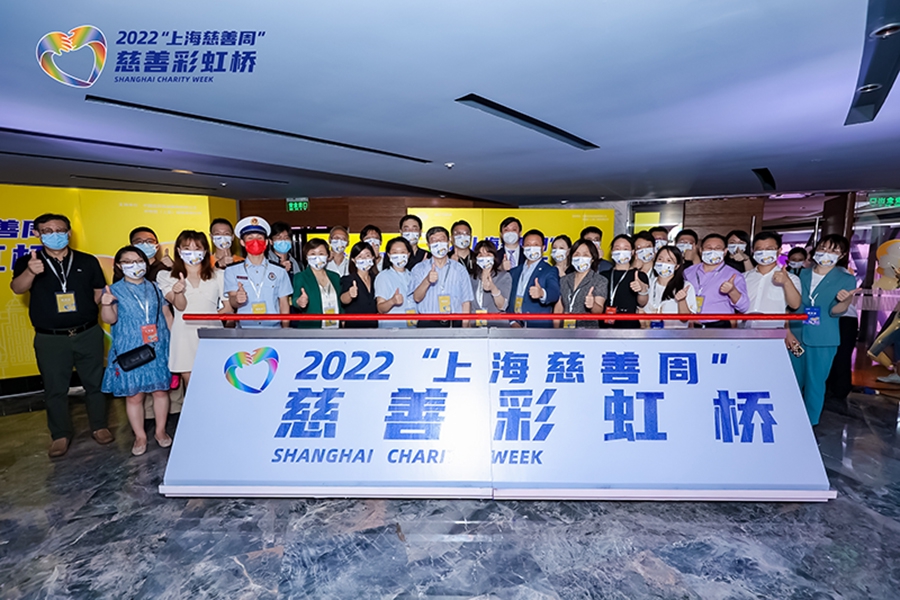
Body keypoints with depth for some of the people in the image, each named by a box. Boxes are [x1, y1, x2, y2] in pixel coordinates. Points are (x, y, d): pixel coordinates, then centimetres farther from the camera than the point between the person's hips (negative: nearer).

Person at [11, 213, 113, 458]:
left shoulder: (88, 261, 4)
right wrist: (30, 272, -38)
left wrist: (89, 311, -5)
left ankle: (99, 426, 23)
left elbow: (100, 291, 9)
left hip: (88, 334, 1)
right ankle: (61, 435, 21)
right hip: (50, 339, -1)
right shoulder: (28, 262, 0)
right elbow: (17, 288, -18)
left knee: (95, 382, 9)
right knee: (55, 389, 8)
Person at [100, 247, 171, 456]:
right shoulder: (115, 290, 1)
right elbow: (110, 319, -10)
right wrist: (106, 305, -32)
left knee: (160, 390, 6)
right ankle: (140, 436, 20)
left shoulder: (154, 288, 9)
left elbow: (167, 314, 13)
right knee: (134, 395, 4)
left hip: (158, 350, 2)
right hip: (130, 352, -2)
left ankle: (161, 431, 23)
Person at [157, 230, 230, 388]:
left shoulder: (218, 276, 11)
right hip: (185, 338, 0)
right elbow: (181, 306, -6)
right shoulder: (167, 277, 9)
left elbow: (229, 307, 11)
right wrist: (178, 291, -25)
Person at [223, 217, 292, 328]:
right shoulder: (232, 271, 10)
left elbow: (284, 304, 10)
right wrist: (237, 300, -21)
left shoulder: (279, 272, 9)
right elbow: (232, 302, 2)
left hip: (273, 328, 1)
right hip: (244, 329, 0)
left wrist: (285, 331, 1)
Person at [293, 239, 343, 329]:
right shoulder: (300, 277, 2)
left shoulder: (335, 277, 15)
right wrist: (299, 302, -34)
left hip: (334, 328, 4)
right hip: (309, 328, -4)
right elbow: (295, 299, -12)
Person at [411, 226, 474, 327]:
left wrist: (465, 328, -1)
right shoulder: (419, 268, 10)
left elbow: (466, 301, 8)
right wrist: (427, 281, -21)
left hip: (454, 323, 1)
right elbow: (417, 298, -2)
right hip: (427, 323, -1)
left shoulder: (460, 269, 12)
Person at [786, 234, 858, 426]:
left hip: (822, 340, -3)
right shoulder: (802, 275, 7)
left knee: (815, 384, 3)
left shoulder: (846, 279, 0)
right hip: (795, 338, 3)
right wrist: (787, 331, -1)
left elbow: (835, 311, -9)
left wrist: (844, 301, -30)